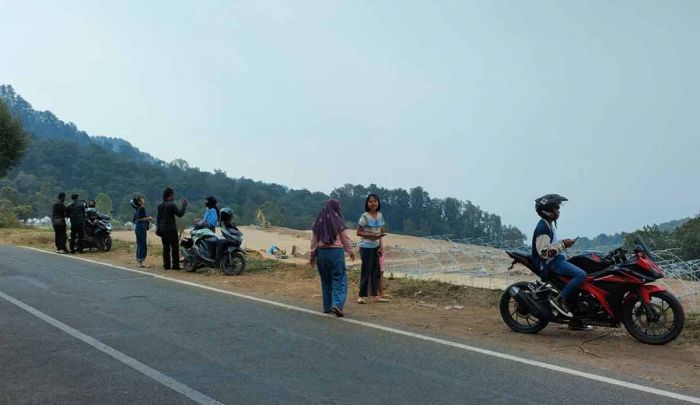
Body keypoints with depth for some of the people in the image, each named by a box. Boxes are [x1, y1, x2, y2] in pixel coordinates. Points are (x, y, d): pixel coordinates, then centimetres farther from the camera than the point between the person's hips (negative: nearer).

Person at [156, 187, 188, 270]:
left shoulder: (160, 206, 8)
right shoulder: (171, 205, -14)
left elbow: (158, 218, 12)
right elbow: (180, 214, -12)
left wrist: (158, 228, 18)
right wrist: (183, 205, -2)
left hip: (162, 229, 7)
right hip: (171, 229, -7)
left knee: (166, 248, 9)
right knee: (174, 248, -1)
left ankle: (166, 265, 11)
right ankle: (175, 265, -1)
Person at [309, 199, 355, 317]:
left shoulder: (318, 222, 5)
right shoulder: (338, 221, -6)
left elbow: (314, 240, 6)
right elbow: (344, 239, 1)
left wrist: (312, 255, 13)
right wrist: (350, 251, 15)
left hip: (321, 252, 4)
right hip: (336, 251, -4)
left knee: (326, 280, 14)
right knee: (339, 279, 0)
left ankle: (327, 307, 19)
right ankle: (337, 304, -17)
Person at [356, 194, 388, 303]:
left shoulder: (380, 216, 6)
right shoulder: (365, 216, -12)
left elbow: (380, 232, 11)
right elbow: (359, 232, -12)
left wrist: (381, 245, 2)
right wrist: (371, 235, -23)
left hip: (376, 247, 6)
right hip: (366, 247, -6)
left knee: (376, 271, 8)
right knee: (366, 271, -2)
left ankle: (376, 295, 15)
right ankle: (361, 296, 8)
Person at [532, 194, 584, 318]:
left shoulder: (551, 223, 13)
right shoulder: (542, 227, -20)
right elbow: (544, 252, -26)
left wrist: (563, 243, 9)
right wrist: (563, 244, -21)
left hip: (556, 258, 11)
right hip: (549, 262, -11)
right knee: (581, 275, -23)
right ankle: (560, 299, -16)